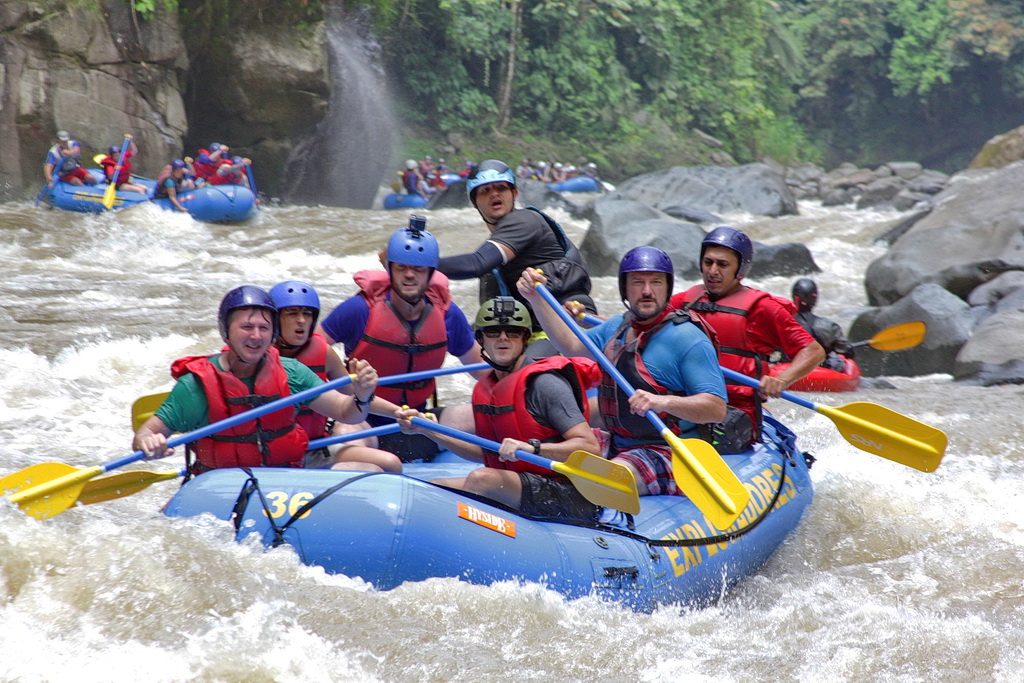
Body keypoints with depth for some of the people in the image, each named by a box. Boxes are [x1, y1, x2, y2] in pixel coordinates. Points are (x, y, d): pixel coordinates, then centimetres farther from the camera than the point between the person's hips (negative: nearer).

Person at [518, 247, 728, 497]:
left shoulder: (689, 339, -15)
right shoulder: (618, 326, 10)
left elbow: (717, 410, -23)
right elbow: (572, 346, 26)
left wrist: (663, 402, -38)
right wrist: (536, 299, 15)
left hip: (667, 455, -8)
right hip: (616, 445, 8)